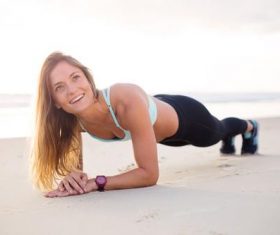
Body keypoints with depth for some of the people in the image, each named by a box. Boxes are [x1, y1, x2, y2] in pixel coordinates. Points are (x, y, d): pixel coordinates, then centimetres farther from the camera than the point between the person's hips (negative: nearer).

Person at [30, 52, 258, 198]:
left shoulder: (128, 101, -50)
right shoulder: (72, 120, -32)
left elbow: (149, 174, -46)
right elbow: (72, 165, -20)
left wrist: (95, 183, -52)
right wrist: (71, 177, -43)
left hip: (184, 116, -4)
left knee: (219, 131, 34)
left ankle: (249, 127, 72)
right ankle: (229, 140, 78)